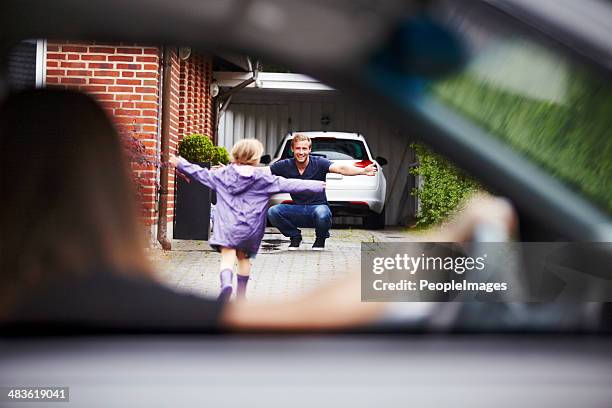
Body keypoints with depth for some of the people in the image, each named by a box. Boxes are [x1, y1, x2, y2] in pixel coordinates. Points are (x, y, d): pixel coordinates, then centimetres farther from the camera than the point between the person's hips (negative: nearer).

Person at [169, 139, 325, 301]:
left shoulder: (223, 174, 6)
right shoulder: (264, 178, 2)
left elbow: (201, 174, 16)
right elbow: (290, 185, 1)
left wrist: (180, 164, 31)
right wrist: (319, 186, 5)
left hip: (227, 225, -1)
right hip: (250, 227, 1)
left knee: (227, 258, -9)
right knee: (243, 258, 18)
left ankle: (226, 283, -39)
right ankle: (241, 295, 26)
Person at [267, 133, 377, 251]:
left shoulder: (318, 163, -10)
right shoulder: (285, 165, -3)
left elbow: (340, 168, -25)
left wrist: (363, 171, -42)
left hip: (318, 207, -2)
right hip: (297, 209, 3)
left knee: (322, 214, -39)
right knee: (273, 212, -24)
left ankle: (321, 239, -1)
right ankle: (295, 236, 6)